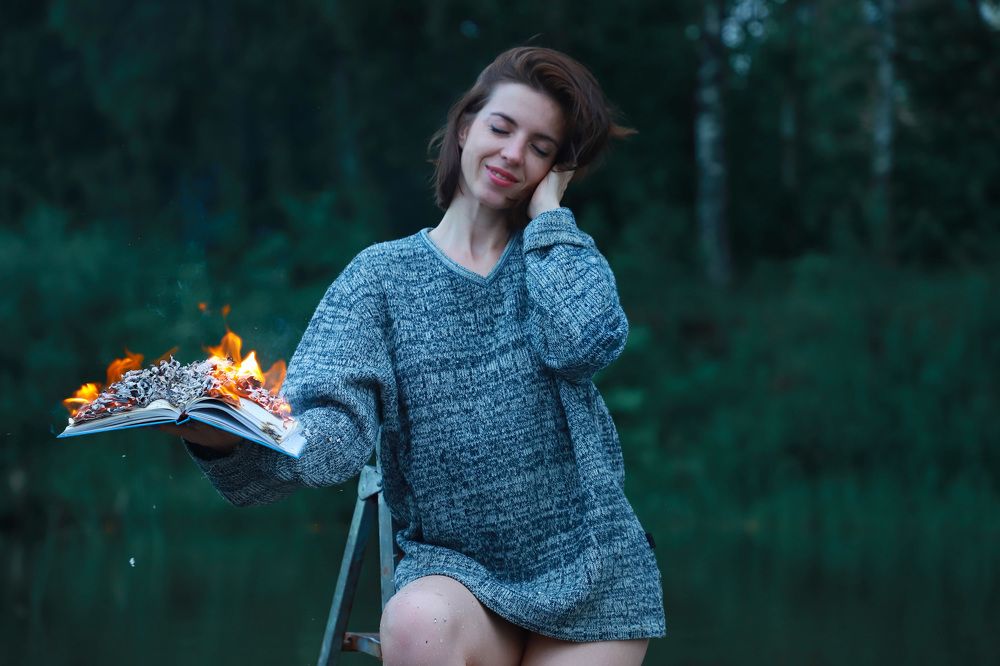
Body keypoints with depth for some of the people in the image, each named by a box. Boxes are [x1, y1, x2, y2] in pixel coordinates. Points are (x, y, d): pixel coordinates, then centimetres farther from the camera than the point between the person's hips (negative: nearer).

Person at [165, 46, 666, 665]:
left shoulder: (563, 253, 7)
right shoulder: (383, 275, 3)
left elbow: (582, 342, -19)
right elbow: (337, 431, -15)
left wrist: (547, 209, -5)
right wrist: (233, 436, -37)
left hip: (588, 568, 1)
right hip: (456, 566, -1)